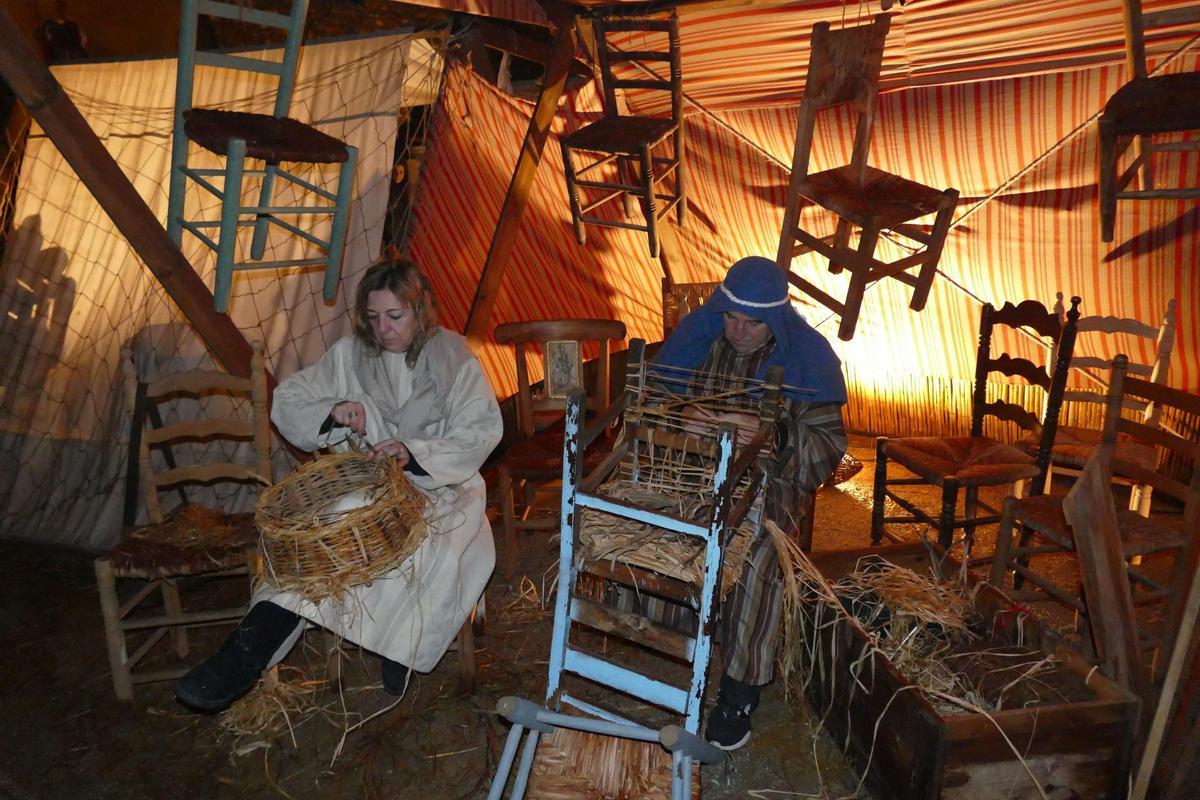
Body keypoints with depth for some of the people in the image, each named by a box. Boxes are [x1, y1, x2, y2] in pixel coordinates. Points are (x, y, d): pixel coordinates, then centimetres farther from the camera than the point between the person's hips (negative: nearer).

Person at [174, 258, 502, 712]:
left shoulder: (452, 358, -2)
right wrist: (330, 413, -13)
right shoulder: (350, 355, 5)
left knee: (446, 548, -33)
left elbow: (481, 433, -9)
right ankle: (244, 656, -29)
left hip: (439, 485, -2)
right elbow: (285, 402, 9)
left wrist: (415, 453, -24)